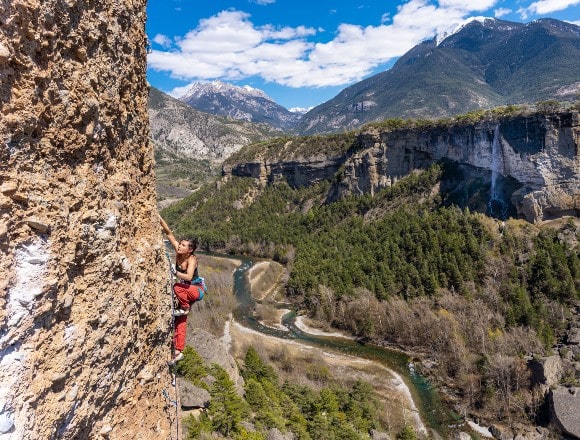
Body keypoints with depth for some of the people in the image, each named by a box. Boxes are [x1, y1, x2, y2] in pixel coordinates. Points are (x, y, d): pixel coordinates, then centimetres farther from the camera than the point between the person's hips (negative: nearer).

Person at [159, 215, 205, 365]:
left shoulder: (191, 258, -25)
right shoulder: (178, 251, -10)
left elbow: (189, 276, -40)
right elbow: (169, 233, -14)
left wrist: (175, 273, -51)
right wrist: (160, 219, -22)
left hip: (197, 290, -6)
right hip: (187, 291, 6)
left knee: (178, 288, -36)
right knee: (180, 321, 0)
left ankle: (184, 308, -9)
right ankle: (178, 351, 5)